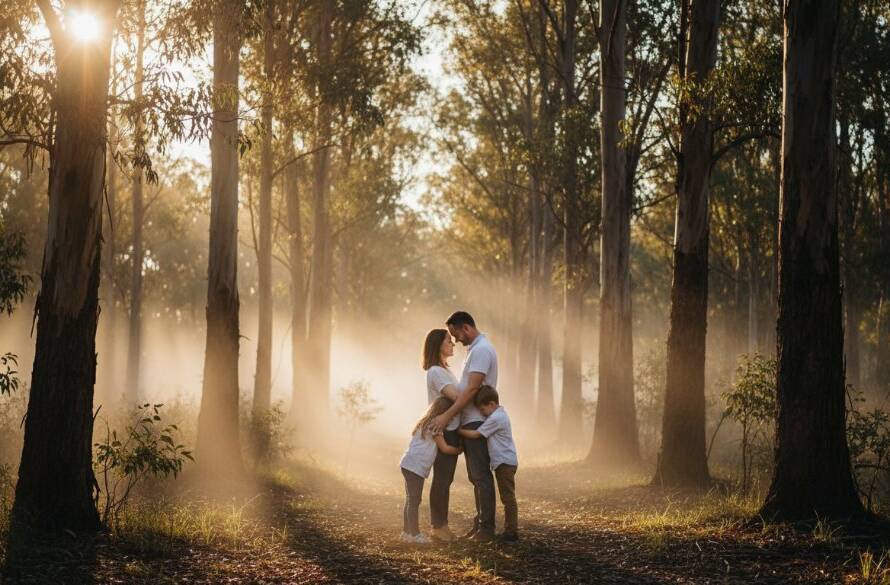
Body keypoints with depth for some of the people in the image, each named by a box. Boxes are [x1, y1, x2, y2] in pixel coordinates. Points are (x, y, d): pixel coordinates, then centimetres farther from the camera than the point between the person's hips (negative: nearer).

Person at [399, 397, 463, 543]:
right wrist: (459, 450, 10)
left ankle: (406, 532, 20)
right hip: (416, 467, -10)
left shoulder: (425, 423, 20)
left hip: (409, 465, 10)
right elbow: (445, 448, -6)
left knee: (411, 501, 15)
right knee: (414, 501, -7)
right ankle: (414, 534, -5)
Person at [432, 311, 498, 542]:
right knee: (476, 475, 12)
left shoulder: (481, 349, -15)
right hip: (470, 421, 11)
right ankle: (480, 525, 17)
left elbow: (472, 389, -23)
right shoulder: (475, 349, 18)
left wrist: (447, 415, -25)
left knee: (481, 475, -8)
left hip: (477, 422, -11)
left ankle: (486, 528, -6)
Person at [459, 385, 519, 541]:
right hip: (505, 462, 11)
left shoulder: (495, 418, -17)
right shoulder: (500, 414, 14)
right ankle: (510, 530, 17)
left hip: (505, 462, -11)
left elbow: (475, 434, -15)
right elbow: (483, 432, 20)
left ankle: (512, 532, -9)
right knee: (507, 498, 13)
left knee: (508, 498, -9)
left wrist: (458, 430, -5)